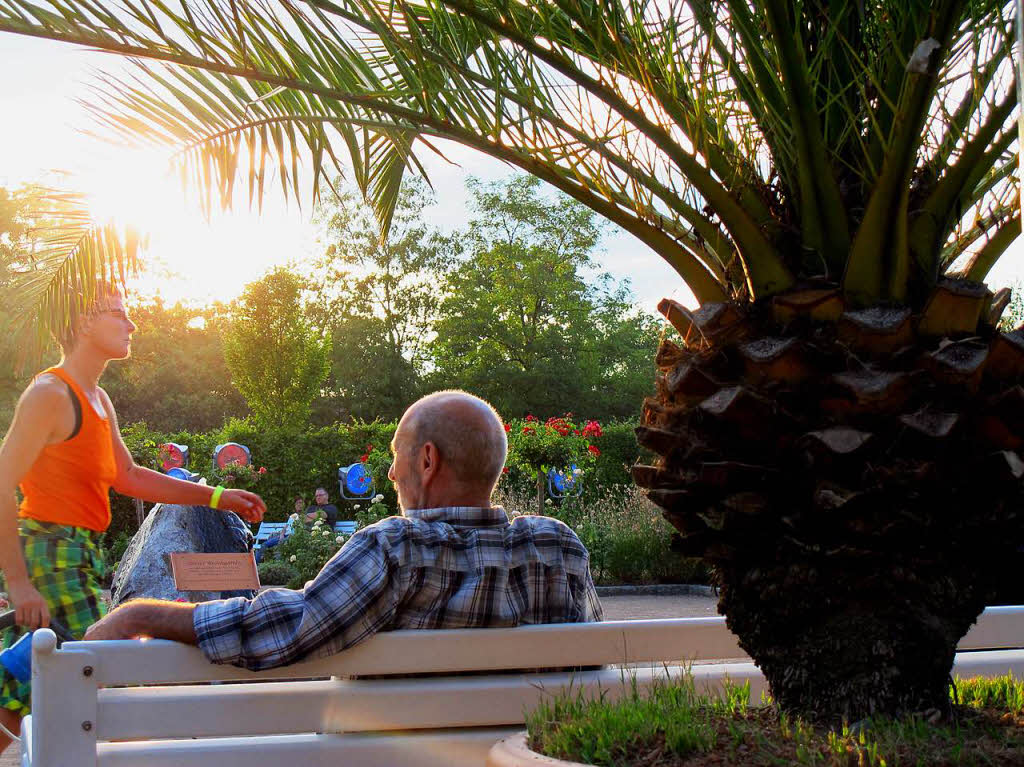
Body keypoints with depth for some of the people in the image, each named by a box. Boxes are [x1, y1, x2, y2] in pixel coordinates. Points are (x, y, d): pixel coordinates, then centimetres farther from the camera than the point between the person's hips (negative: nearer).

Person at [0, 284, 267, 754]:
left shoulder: (97, 400, 17)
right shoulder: (50, 394, -13)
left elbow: (127, 477, 24)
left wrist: (216, 498, 20)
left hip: (78, 554, 9)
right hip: (50, 552, -9)